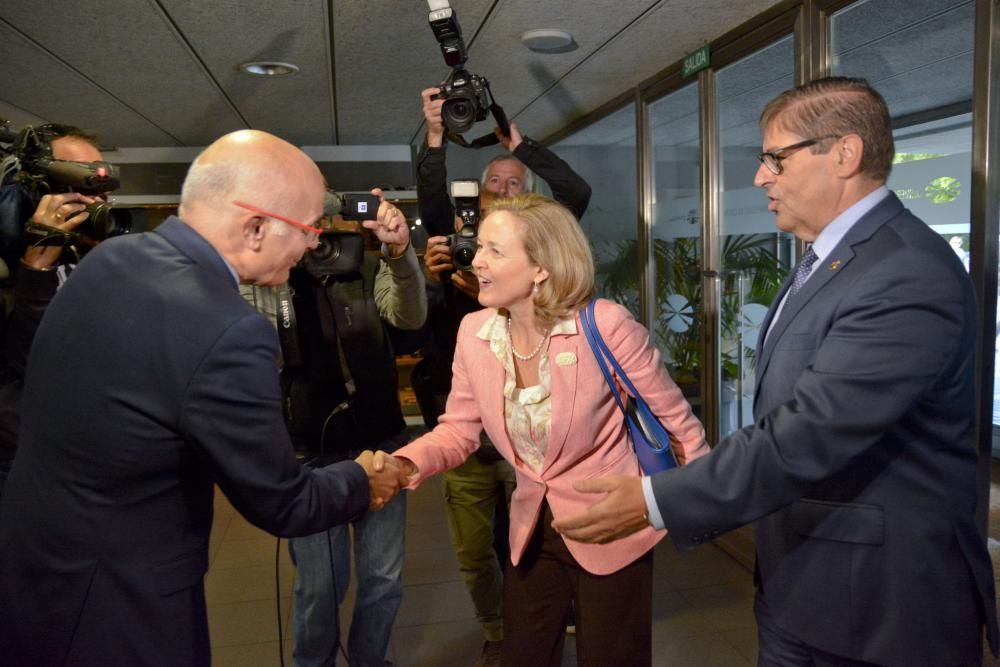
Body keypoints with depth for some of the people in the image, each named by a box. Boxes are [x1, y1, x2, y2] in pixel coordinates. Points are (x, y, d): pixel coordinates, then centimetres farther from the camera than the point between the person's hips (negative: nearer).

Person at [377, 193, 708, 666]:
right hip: (532, 529, 5)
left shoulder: (606, 325, -23)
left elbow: (675, 419, -12)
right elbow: (459, 429, -1)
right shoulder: (473, 332, -9)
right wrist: (407, 463, -20)